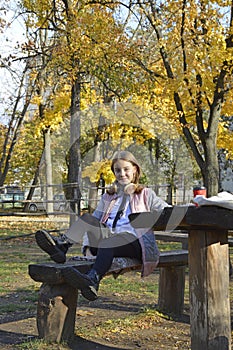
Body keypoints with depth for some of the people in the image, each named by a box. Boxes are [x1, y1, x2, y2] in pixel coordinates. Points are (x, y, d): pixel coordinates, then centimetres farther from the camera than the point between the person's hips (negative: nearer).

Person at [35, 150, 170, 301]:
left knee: (107, 243, -39)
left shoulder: (145, 194, 19)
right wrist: (87, 244, 4)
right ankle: (62, 245, -42)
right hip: (109, 239, 4)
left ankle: (93, 280, -63)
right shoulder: (108, 197, 29)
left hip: (133, 240, -4)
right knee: (87, 218, -22)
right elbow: (94, 223, 21)